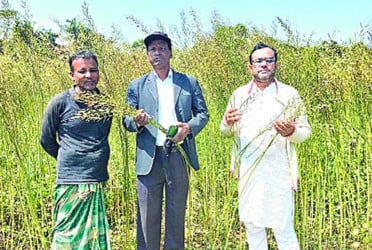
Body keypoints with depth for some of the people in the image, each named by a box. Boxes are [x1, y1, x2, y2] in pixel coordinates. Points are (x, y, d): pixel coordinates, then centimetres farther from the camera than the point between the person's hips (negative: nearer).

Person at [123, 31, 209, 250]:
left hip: (179, 156, 1)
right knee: (147, 215, 3)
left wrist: (189, 127, -11)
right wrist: (137, 122, -16)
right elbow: (126, 121, 8)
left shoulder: (189, 82, 9)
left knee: (177, 213, 10)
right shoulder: (137, 86, 9)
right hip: (149, 158, 0)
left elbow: (203, 113, 9)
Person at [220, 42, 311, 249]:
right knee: (252, 227, 14)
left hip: (278, 172, -3)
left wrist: (291, 132, -24)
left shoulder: (289, 95, -3)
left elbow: (306, 131, -1)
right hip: (247, 172, 4)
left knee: (284, 229, 0)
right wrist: (228, 122, -12)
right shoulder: (239, 95, 6)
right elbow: (226, 131, 12)